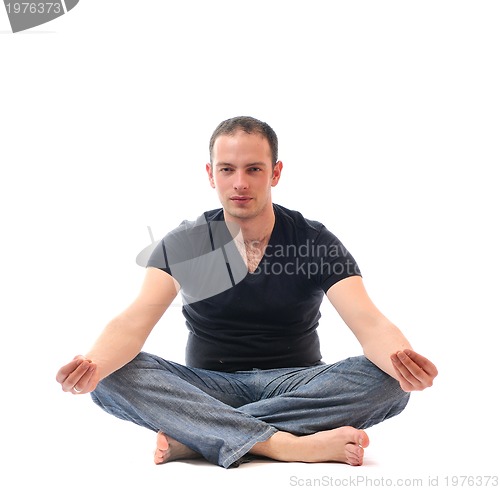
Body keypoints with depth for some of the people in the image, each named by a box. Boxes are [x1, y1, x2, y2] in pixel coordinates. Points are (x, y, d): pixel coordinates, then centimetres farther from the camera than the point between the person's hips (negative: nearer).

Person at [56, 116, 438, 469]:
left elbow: (370, 324, -17)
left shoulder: (316, 242, -5)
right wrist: (94, 365, -40)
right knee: (113, 378, -26)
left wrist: (403, 363, -41)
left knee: (388, 382, -29)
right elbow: (134, 322, -16)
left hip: (296, 382, 0)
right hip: (209, 386, 0)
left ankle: (194, 436, -30)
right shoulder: (182, 245, -3)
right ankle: (290, 444, -35)